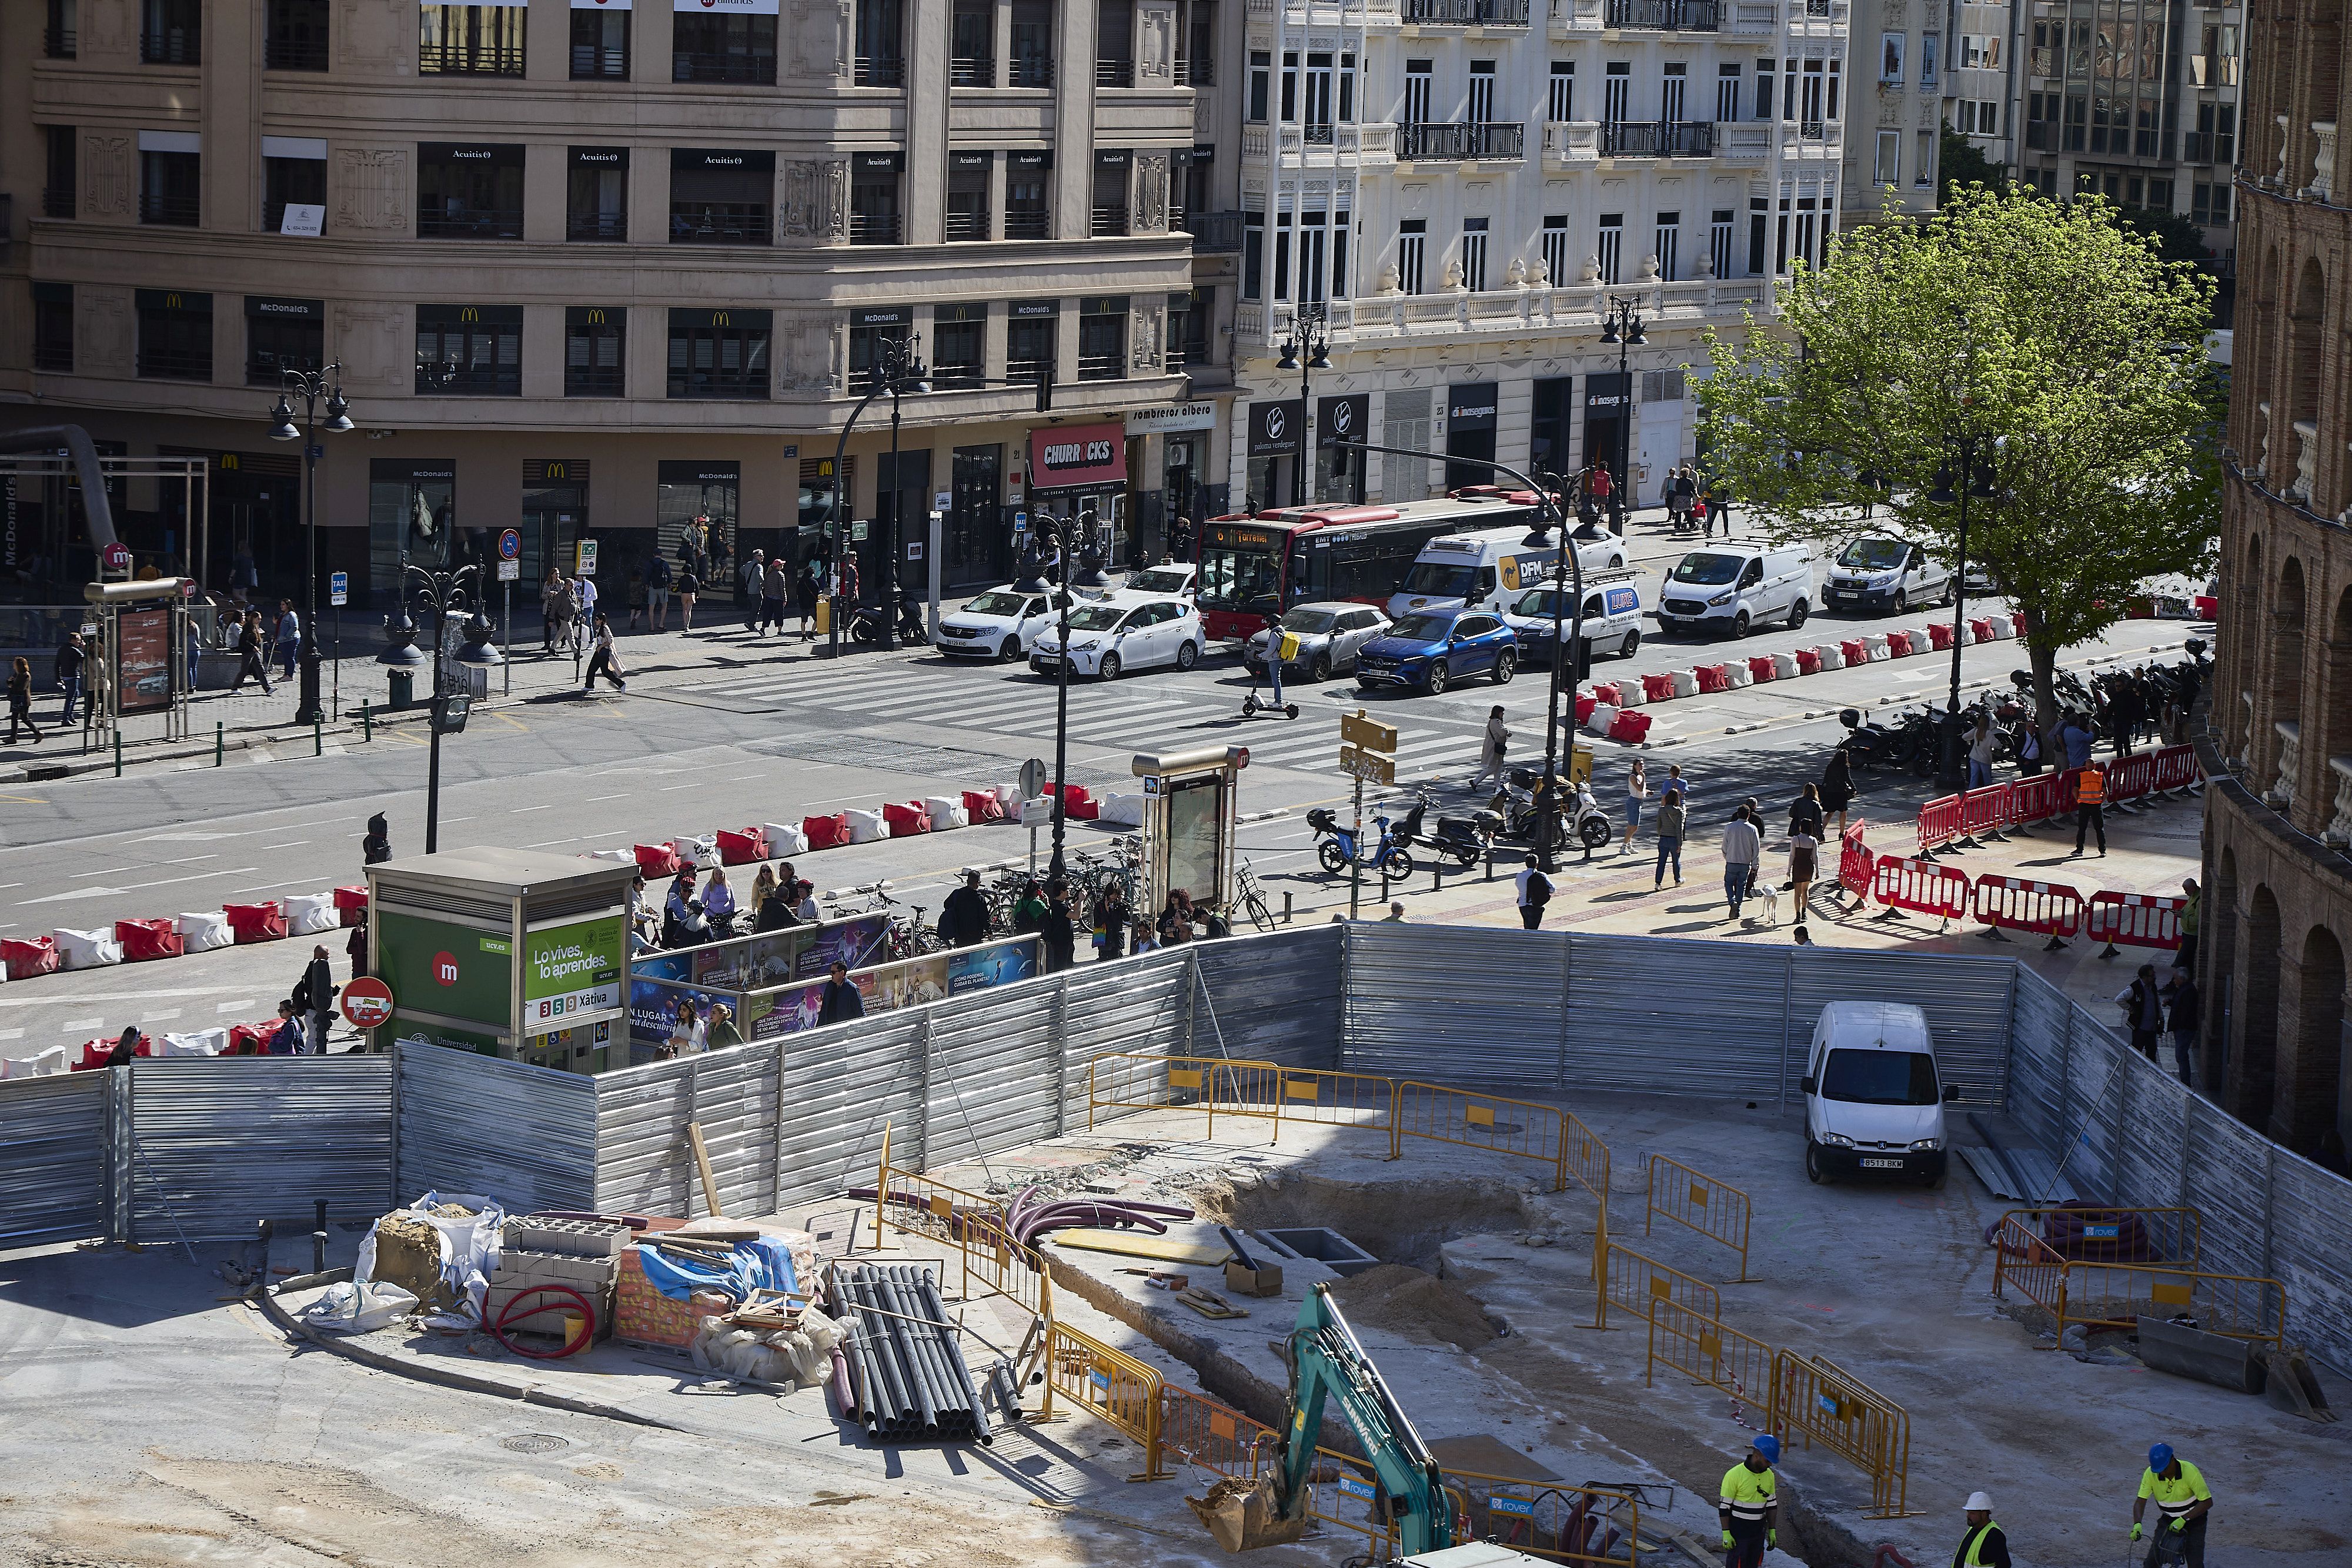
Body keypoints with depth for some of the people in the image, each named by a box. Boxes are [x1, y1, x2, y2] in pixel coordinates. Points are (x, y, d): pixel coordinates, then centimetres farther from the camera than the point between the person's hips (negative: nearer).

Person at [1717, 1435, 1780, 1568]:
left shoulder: (1769, 1476, 3)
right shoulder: (1734, 1475, -18)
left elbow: (1772, 1505, 13)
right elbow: (1724, 1507, -14)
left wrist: (1772, 1531, 11)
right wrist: (1726, 1534, -15)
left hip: (1758, 1532, 6)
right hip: (1738, 1533, -6)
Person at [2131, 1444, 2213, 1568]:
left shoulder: (2190, 1471, -28)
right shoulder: (2150, 1474, -19)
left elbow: (2207, 1502, -24)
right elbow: (2140, 1501, -17)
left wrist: (2183, 1520, -31)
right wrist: (2137, 1524, -35)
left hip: (2193, 1520, -3)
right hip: (2168, 1520, 3)